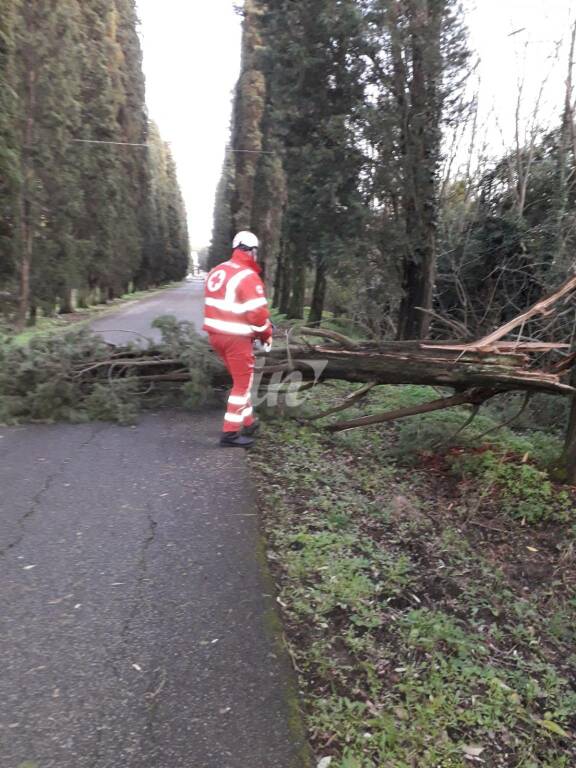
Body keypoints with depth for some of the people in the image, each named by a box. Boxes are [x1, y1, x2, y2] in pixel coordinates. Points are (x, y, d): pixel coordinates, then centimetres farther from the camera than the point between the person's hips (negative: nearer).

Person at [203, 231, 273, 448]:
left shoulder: (216, 272, 11)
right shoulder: (248, 277, -16)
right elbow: (258, 312, -19)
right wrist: (267, 334, -3)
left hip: (215, 334, 8)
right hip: (236, 338, -8)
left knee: (240, 379, 21)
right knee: (243, 383, 3)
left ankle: (248, 423, 30)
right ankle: (230, 433, 6)